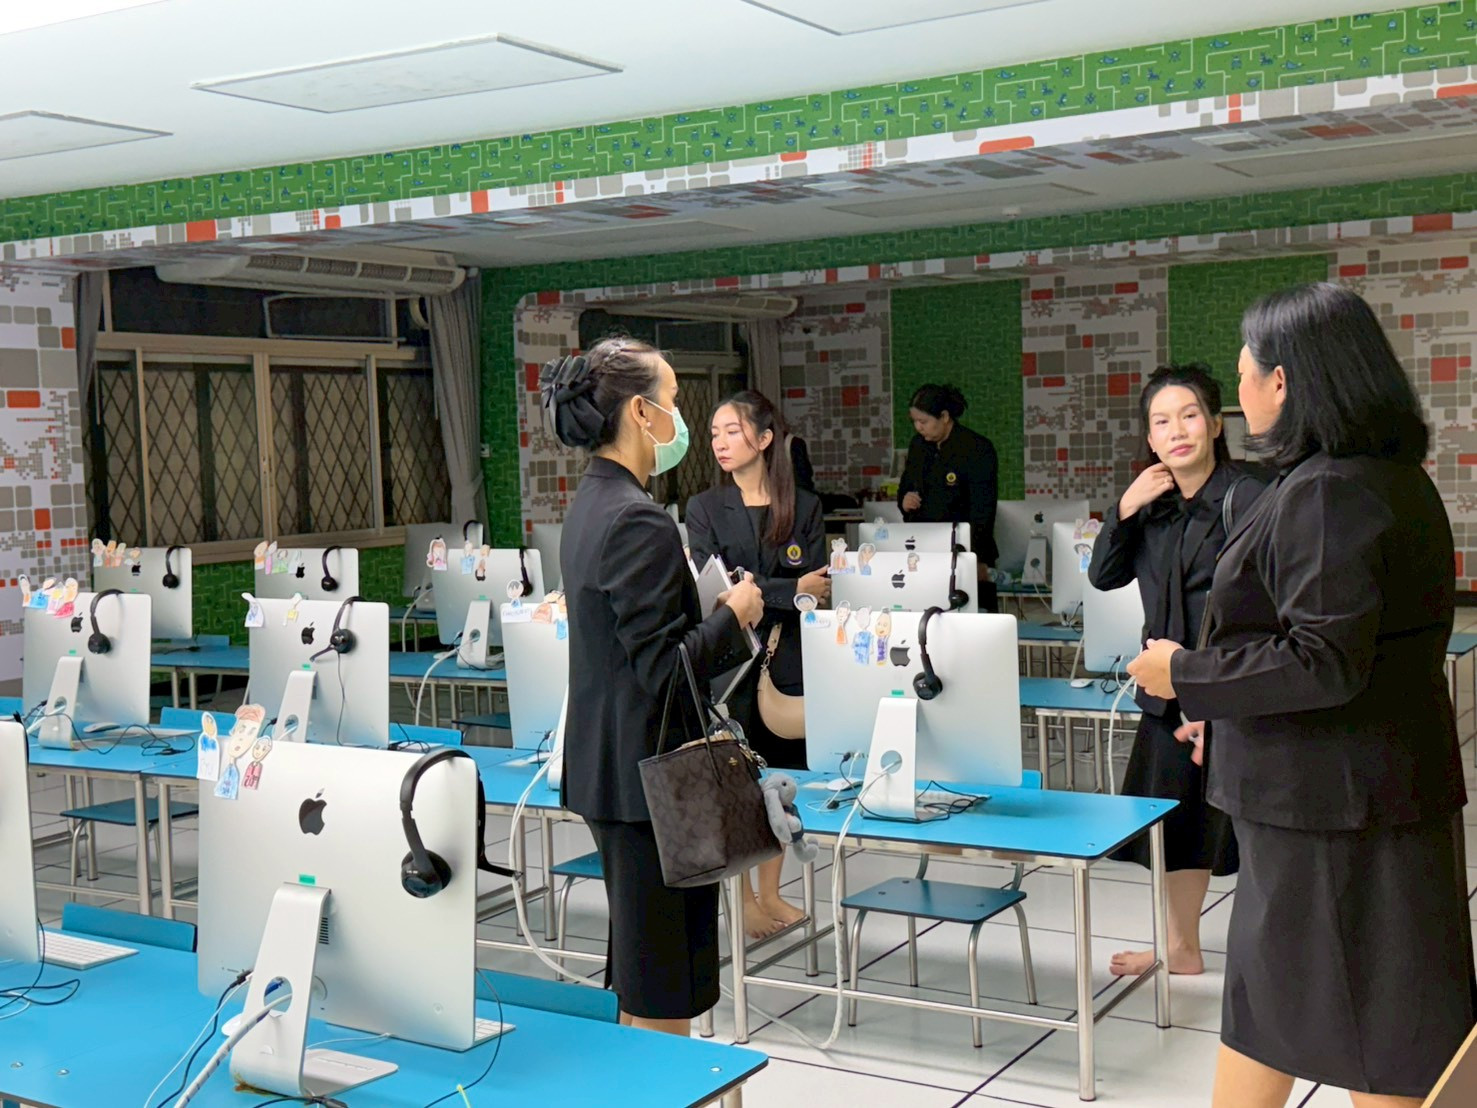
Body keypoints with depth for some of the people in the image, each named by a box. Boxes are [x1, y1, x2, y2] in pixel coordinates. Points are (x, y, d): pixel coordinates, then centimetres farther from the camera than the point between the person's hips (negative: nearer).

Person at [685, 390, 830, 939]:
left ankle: (771, 893, 22)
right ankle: (744, 900, 15)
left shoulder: (804, 507, 5)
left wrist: (753, 593, -17)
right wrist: (790, 591, -18)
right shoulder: (705, 508, 1)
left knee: (781, 774, 8)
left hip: (787, 659, 2)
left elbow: (817, 587, -3)